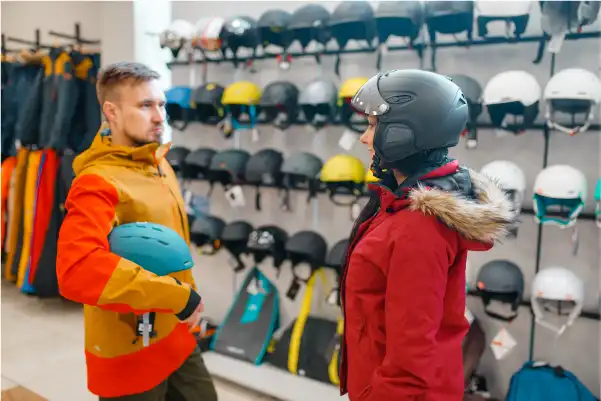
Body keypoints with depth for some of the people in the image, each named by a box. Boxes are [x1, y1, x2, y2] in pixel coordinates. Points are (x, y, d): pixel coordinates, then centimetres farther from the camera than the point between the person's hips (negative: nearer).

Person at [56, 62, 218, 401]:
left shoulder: (160, 166, 4)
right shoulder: (98, 183, -22)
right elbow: (77, 271, -37)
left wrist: (186, 300, 14)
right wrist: (178, 296, -31)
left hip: (177, 338, 8)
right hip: (130, 355, -7)